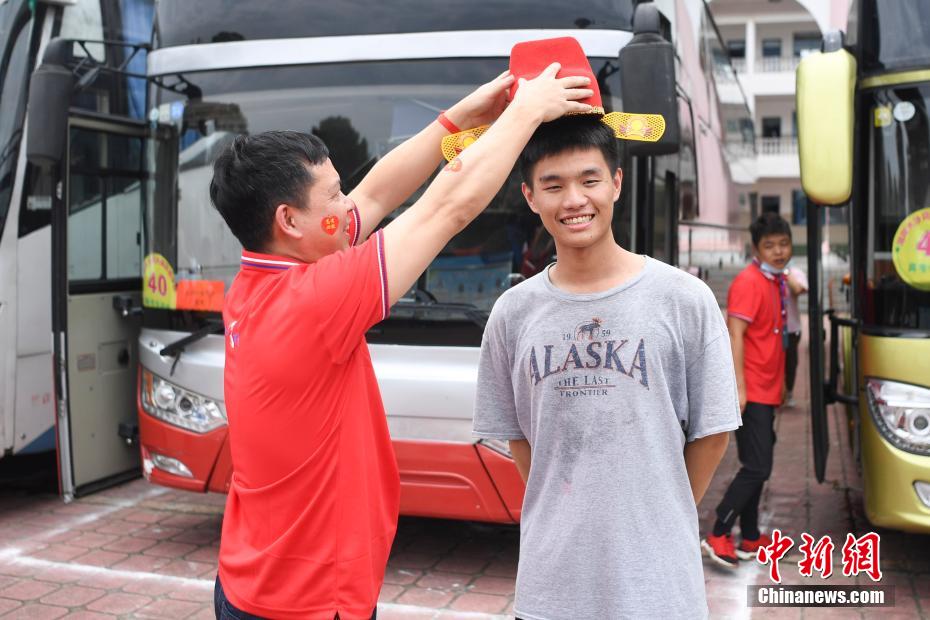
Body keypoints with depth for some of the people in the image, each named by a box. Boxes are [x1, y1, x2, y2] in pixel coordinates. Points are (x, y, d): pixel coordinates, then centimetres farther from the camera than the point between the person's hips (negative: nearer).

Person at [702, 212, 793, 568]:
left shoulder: (777, 282, 14)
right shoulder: (749, 282, -14)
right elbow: (736, 335, -20)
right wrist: (739, 388, -25)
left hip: (767, 391, 9)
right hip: (751, 391, -9)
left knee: (758, 468, 14)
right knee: (757, 468, -11)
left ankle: (750, 539, 23)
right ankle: (718, 536, -3)